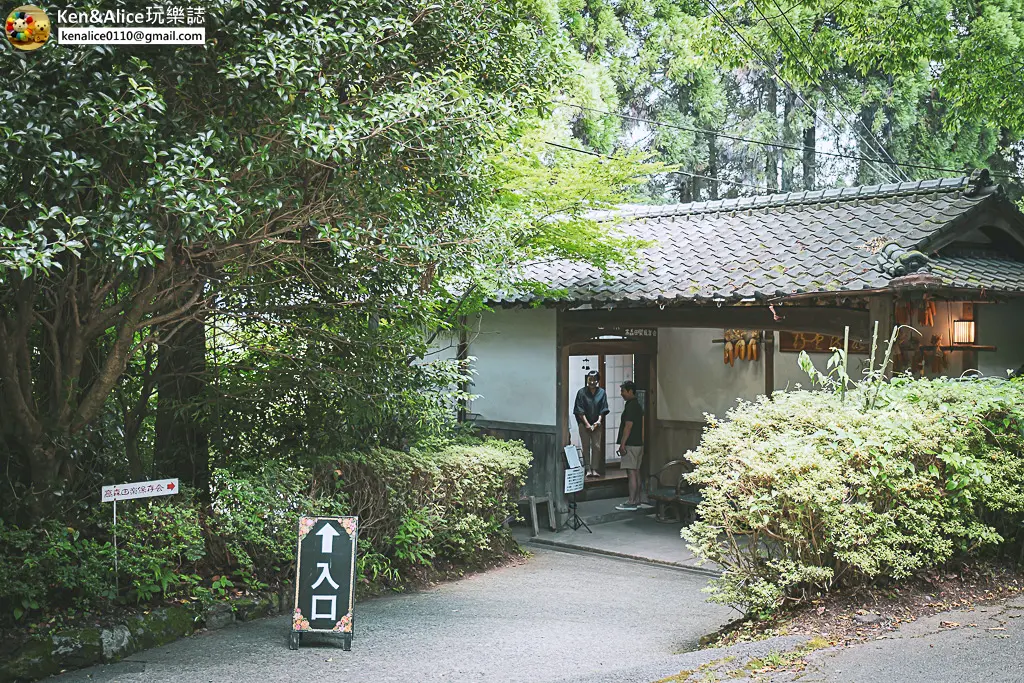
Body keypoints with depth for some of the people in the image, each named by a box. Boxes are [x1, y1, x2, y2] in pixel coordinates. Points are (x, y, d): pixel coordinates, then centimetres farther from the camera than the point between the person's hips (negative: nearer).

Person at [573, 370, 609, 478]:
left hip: (597, 424, 2)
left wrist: (598, 421, -11)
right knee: (586, 447, 0)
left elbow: (603, 410, 2)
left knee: (596, 447, -1)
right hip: (584, 424, -1)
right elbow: (580, 411, -6)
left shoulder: (602, 393, 2)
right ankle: (588, 469, 3)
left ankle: (594, 469, 3)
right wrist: (587, 424, -12)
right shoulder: (582, 392, -4)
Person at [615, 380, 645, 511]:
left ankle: (632, 502, -9)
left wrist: (622, 444, -19)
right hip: (638, 443, 10)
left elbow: (628, 426, -20)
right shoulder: (638, 405, 17)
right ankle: (637, 500, 17)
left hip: (631, 445, -10)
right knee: (636, 472, 13)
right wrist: (642, 442, 23)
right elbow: (642, 426, 20)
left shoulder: (630, 406, -15)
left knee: (631, 473, -9)